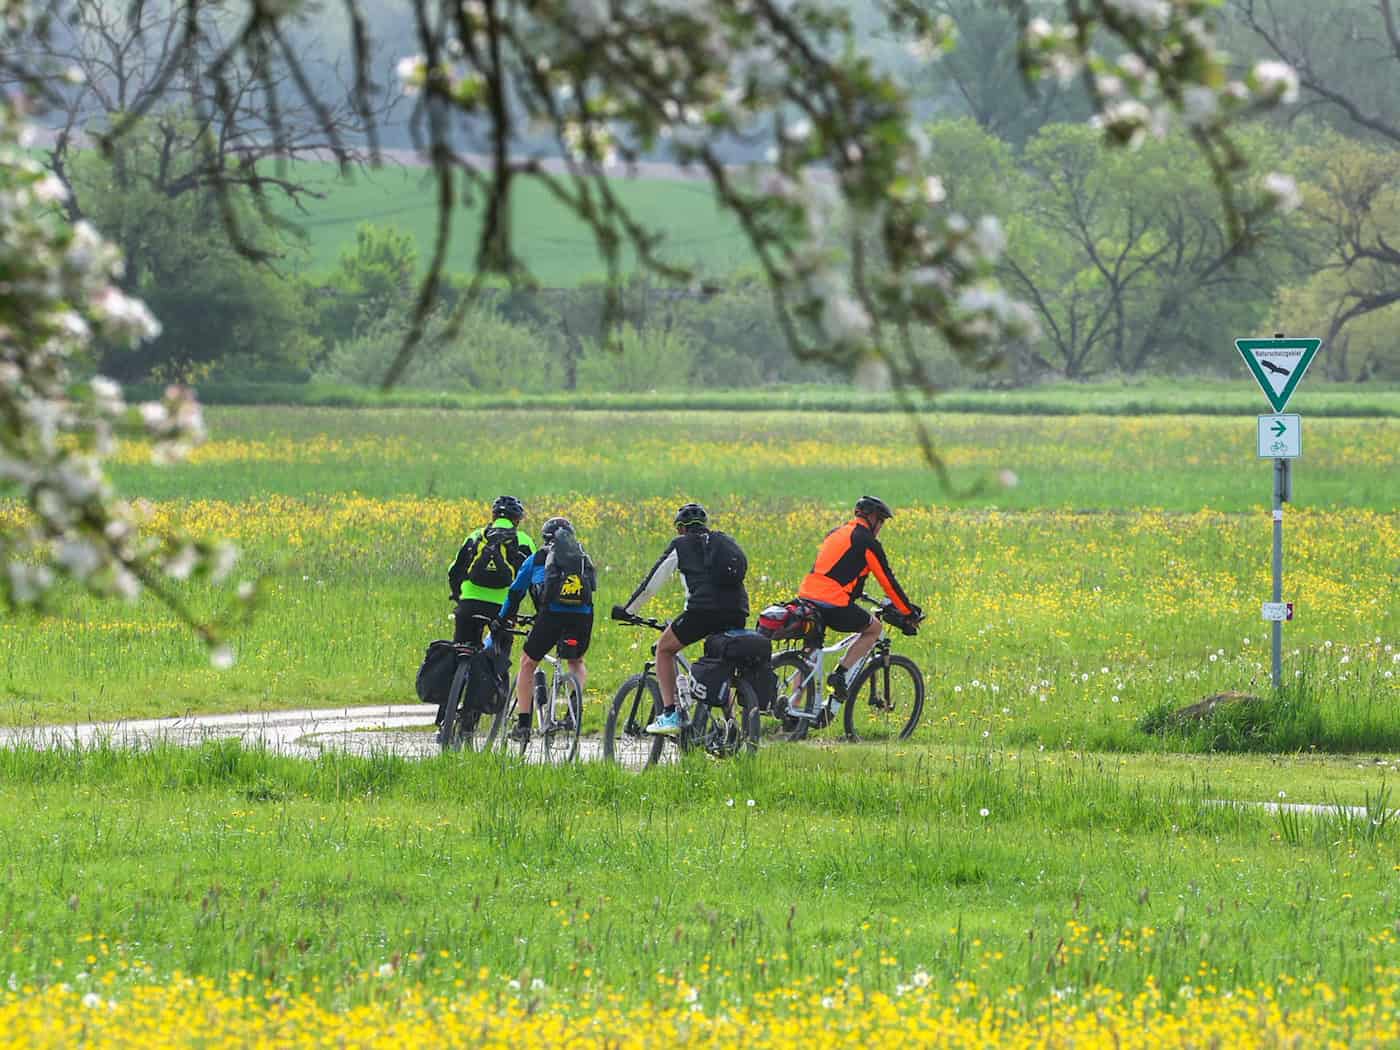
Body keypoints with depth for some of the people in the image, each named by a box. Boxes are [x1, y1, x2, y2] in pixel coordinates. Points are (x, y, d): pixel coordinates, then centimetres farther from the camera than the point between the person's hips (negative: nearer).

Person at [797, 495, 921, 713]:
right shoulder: (867, 542, 0)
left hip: (807, 596, 7)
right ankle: (840, 674, 1)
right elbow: (887, 580, 2)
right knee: (874, 628, 15)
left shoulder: (835, 533, 23)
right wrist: (908, 612, 11)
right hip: (834, 605, -7)